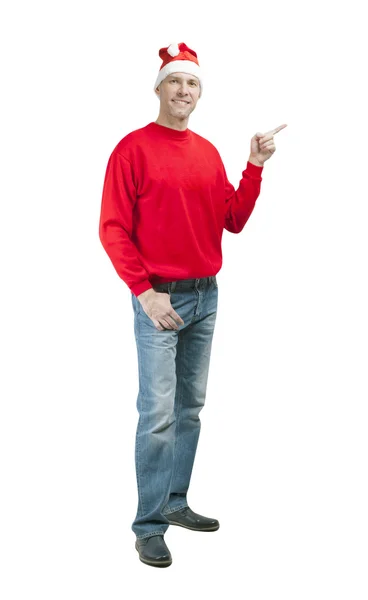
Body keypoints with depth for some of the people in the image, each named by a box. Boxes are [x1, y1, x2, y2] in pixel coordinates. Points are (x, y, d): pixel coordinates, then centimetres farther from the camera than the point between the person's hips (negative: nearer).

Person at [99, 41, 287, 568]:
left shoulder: (209, 153, 11)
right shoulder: (134, 148, -6)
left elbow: (234, 222, 9)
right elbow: (113, 229, -10)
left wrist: (254, 168, 0)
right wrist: (145, 292, -15)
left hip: (206, 296, 6)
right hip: (159, 298, -6)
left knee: (191, 407, 12)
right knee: (159, 414, -8)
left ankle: (175, 503, 25)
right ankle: (149, 526, 1)